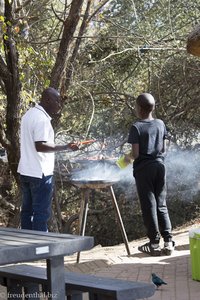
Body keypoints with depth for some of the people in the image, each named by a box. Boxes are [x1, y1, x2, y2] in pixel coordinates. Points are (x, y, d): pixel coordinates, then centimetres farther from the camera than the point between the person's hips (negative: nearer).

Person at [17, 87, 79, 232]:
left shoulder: (29, 114, 13)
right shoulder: (42, 119, -17)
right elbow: (40, 146, -25)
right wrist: (65, 147, -25)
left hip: (26, 171, 10)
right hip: (40, 173, -10)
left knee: (27, 210, 14)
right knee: (42, 214, -4)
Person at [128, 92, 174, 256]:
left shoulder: (136, 127, -11)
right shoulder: (161, 124, 4)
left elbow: (135, 153, -13)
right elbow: (164, 148, 7)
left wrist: (129, 156, 7)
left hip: (143, 168, -4)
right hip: (160, 166, 4)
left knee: (149, 206, 2)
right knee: (161, 204, 11)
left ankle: (154, 243, 7)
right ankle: (168, 241, 5)